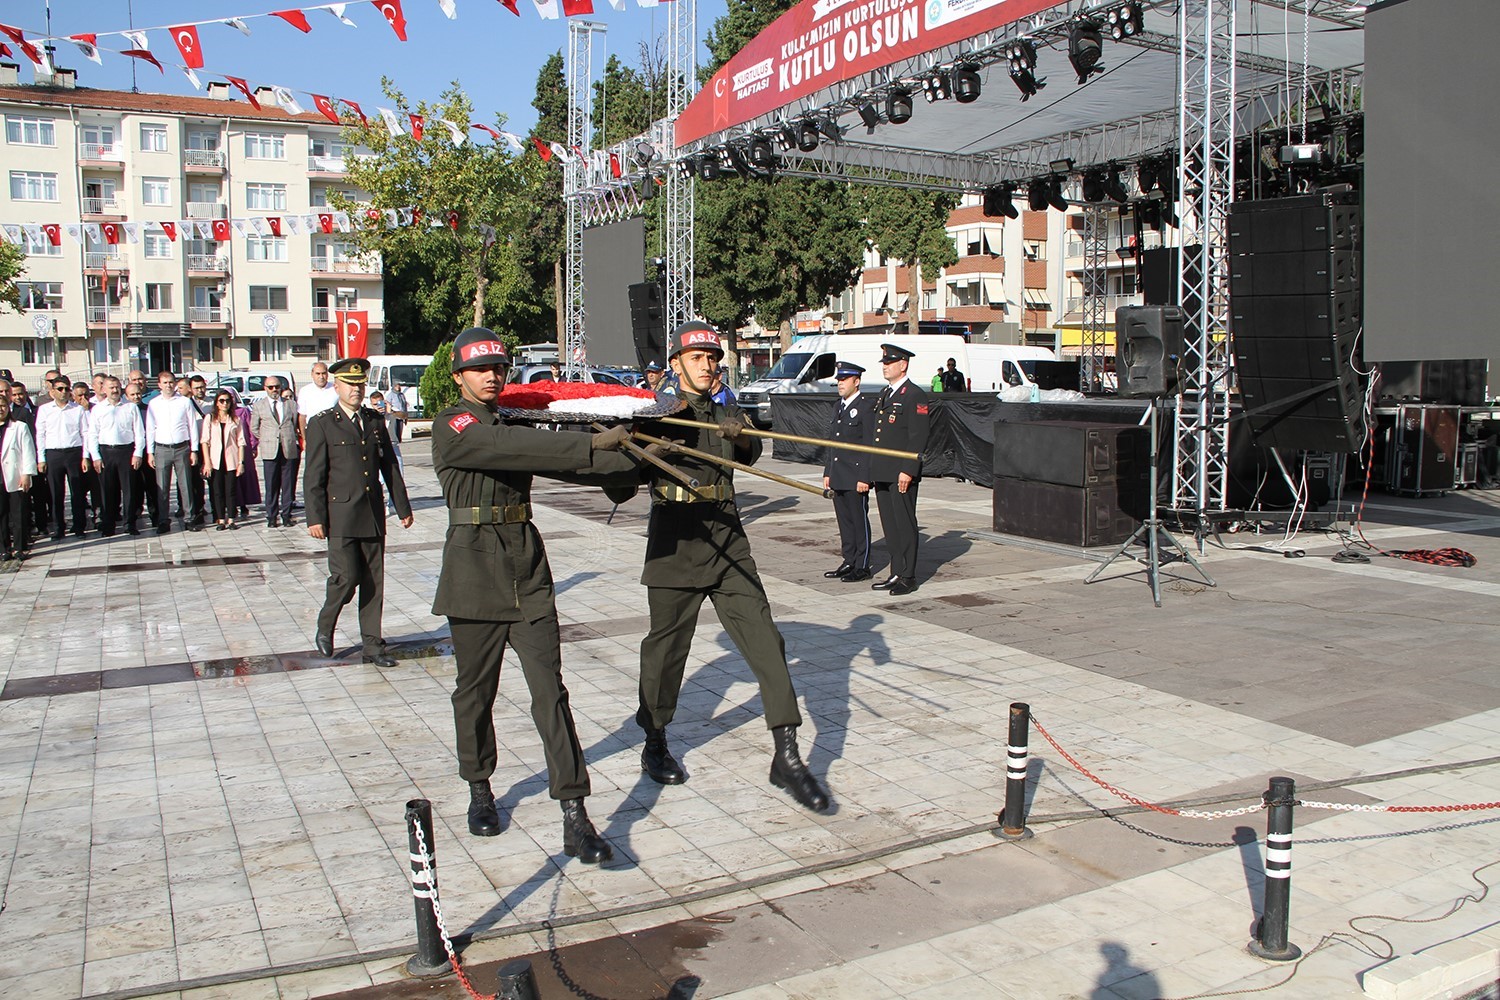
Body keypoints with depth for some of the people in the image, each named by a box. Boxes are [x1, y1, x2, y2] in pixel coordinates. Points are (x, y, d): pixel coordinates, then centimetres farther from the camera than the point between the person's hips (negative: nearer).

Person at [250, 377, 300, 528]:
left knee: (288, 485, 2)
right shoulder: (258, 406, 9)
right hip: (270, 451, -1)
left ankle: (286, 515, 9)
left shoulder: (291, 404, 11)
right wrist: (266, 439, 9)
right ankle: (272, 517, 6)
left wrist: (292, 440, 6)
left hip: (289, 449, 1)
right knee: (271, 485, 0)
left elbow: (296, 425, 13)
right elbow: (254, 428, 15)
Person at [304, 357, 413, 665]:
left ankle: (372, 645, 12)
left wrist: (403, 507, 15)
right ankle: (325, 627, 19)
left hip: (373, 515, 4)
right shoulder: (322, 424, -2)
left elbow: (390, 467, 16)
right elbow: (313, 476, -5)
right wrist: (315, 518, -10)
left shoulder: (375, 421, 12)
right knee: (346, 577, -8)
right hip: (341, 516, -4)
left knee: (374, 581, 5)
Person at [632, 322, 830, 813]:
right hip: (676, 540, -3)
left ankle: (786, 757, -2)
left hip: (728, 538, 4)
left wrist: (740, 436, -25)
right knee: (667, 645, 6)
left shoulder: (726, 413, 16)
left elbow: (752, 453, -2)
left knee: (764, 639, -5)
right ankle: (655, 745, 27)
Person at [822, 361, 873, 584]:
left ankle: (862, 567, 7)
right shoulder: (839, 407, 15)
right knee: (844, 521, 12)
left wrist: (864, 478, -17)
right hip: (838, 478, 8)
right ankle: (849, 562, 21)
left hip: (856, 478, -8)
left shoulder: (865, 408, -9)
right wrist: (827, 472, 15)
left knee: (860, 521, 0)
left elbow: (869, 446, -13)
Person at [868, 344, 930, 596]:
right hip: (882, 474, 8)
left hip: (902, 474, -8)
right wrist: (872, 471, 17)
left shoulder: (914, 395, -8)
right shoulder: (884, 394, 18)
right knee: (889, 526, 11)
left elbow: (918, 436, -14)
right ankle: (896, 574, 18)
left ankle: (908, 576, 5)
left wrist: (908, 471, -19)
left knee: (905, 525, -2)